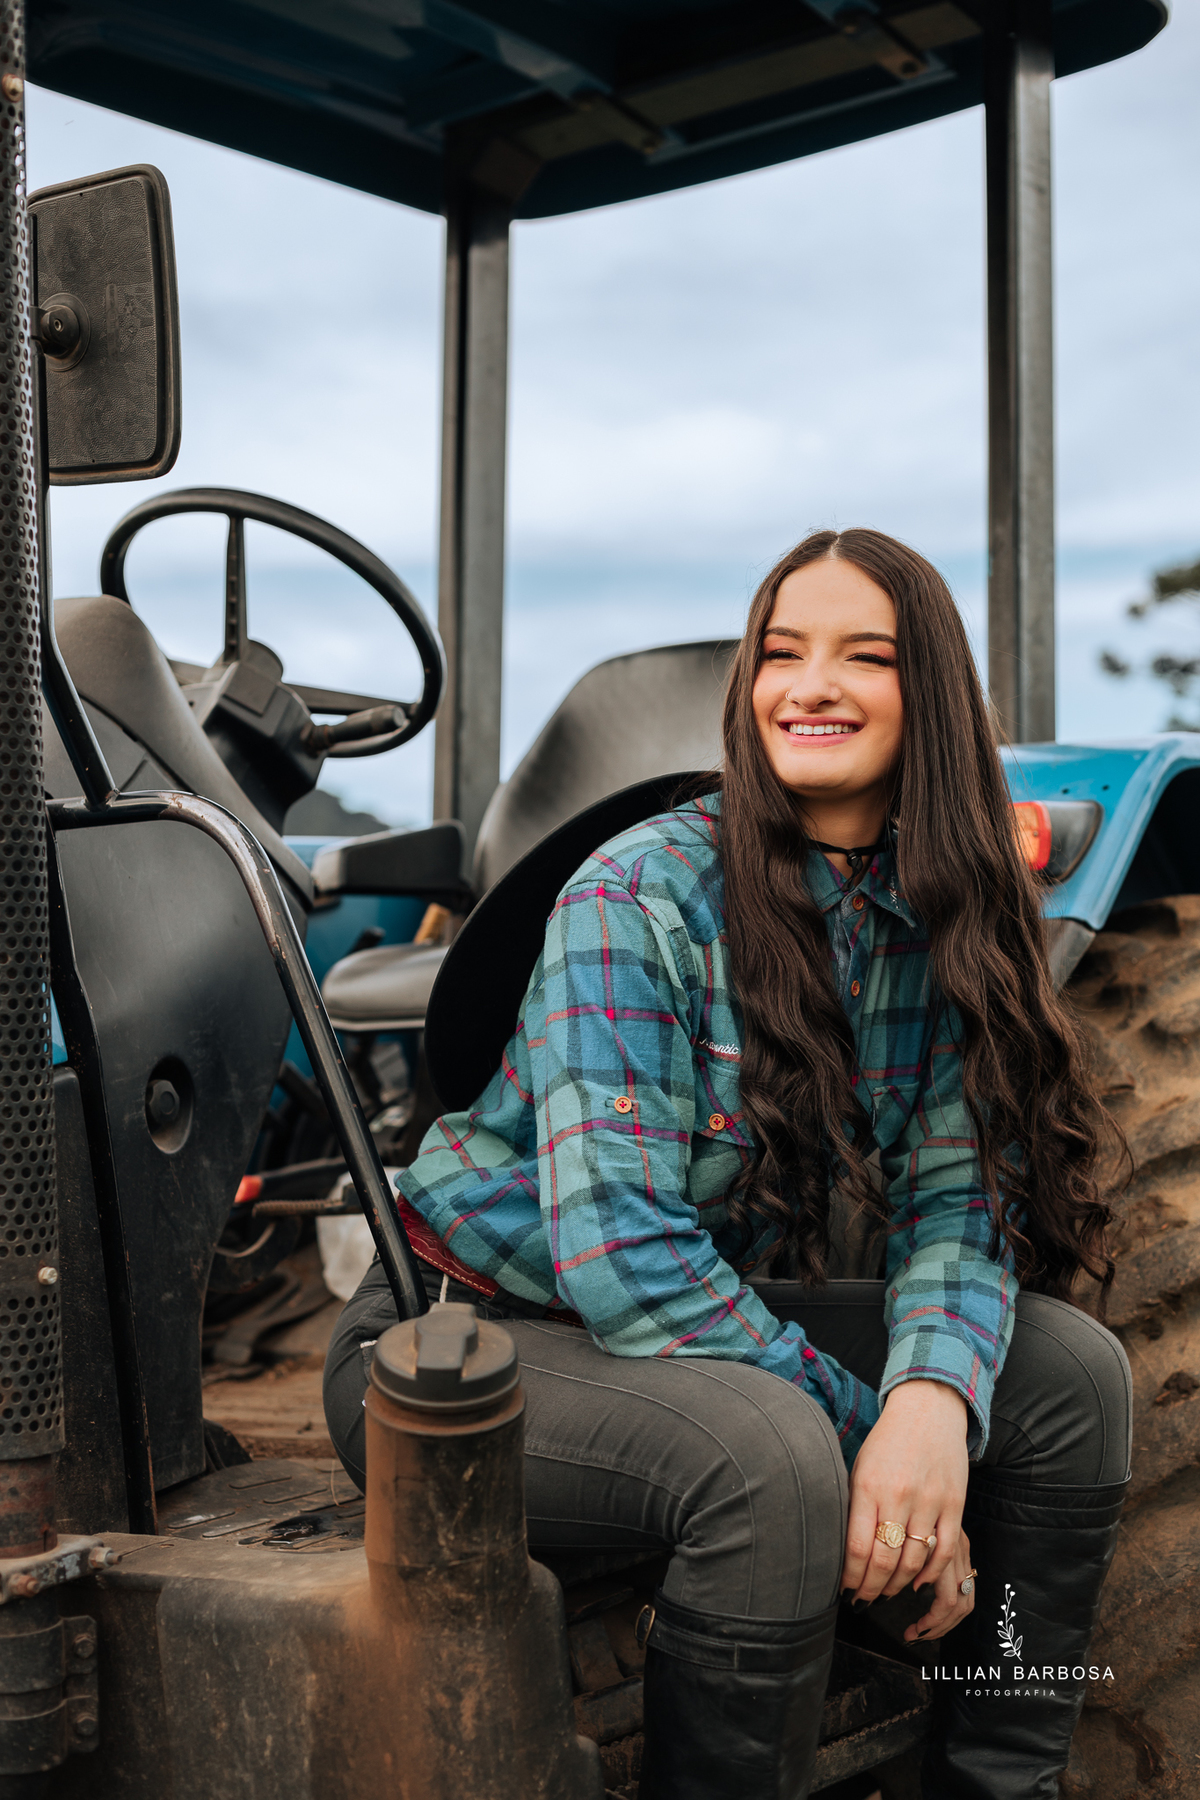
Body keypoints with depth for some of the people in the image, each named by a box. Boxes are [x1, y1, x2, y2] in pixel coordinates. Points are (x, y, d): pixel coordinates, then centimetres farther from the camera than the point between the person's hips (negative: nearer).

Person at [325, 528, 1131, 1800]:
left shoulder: (938, 923, 0)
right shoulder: (640, 898, -19)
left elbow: (952, 1201, -7)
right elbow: (616, 1247, -26)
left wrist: (934, 1401, -28)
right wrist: (861, 1434, -26)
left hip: (708, 1320, 7)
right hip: (471, 1335, -6)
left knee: (1069, 1366, -7)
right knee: (770, 1454, -34)